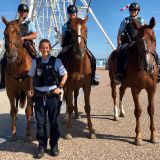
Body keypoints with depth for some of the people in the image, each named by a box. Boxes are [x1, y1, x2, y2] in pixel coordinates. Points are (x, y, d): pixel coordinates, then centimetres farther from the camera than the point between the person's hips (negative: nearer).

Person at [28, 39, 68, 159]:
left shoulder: (56, 61, -3)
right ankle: (42, 146, 21)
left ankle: (54, 145, 24)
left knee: (53, 122, 9)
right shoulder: (36, 62, 4)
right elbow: (32, 77, 13)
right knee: (40, 122, 7)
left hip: (52, 95, -2)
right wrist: (32, 89, 0)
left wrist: (60, 87, -6)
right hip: (39, 96, 2)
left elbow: (65, 75, 2)